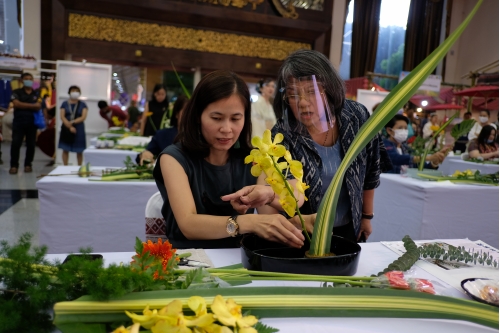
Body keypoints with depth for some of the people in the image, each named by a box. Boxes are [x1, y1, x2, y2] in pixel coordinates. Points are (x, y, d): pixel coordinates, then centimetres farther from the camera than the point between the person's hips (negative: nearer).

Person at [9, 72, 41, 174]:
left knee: (31, 144, 3)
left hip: (32, 123, 2)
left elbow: (38, 107, 0)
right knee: (15, 144, -7)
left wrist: (23, 106, -11)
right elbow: (16, 104, -9)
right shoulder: (17, 92, 7)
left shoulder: (36, 94, 13)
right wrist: (32, 105, -9)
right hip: (18, 122, -2)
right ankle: (14, 165, -2)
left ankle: (28, 164, 14)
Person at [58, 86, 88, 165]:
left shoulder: (82, 104, 4)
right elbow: (62, 117, -2)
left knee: (79, 151, 3)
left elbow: (83, 117, -6)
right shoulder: (65, 104, 6)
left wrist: (73, 122, -18)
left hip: (79, 129, -1)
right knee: (65, 149, 3)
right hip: (66, 129, 1)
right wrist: (70, 127, -14)